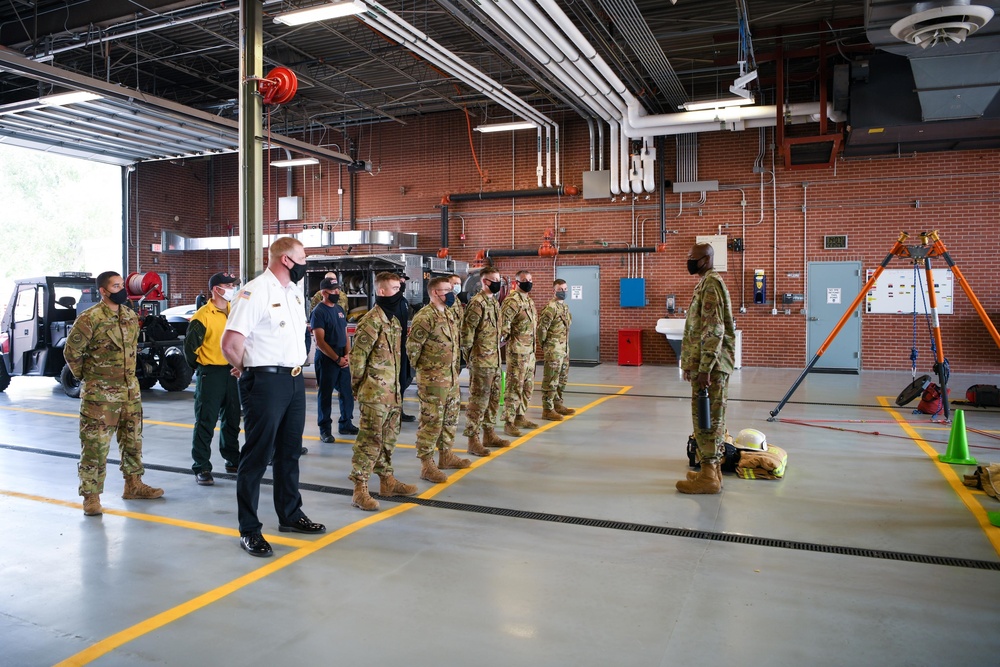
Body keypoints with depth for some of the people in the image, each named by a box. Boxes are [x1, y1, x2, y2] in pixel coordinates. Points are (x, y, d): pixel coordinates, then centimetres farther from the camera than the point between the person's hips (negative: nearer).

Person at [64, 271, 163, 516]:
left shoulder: (131, 316, 7)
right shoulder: (90, 318, -14)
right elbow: (71, 351, -9)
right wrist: (87, 377, -1)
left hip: (130, 388, 7)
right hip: (99, 393, -7)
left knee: (133, 439, 15)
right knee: (95, 444, -2)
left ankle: (133, 485, 29)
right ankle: (91, 496, 6)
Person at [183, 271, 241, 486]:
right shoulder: (203, 315, -12)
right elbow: (190, 346, -9)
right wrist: (201, 367, 1)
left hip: (232, 372, 7)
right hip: (210, 375, -6)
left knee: (232, 419, 16)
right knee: (205, 422, -2)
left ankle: (233, 459, 30)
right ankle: (202, 468, 5)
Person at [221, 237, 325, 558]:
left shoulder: (295, 290, 11)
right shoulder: (255, 291, -17)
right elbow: (231, 342, -22)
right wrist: (245, 369, -5)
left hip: (295, 379, 8)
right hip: (265, 383, -8)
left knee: (290, 452, 17)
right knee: (257, 455, 0)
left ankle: (290, 515, 31)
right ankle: (249, 530, 10)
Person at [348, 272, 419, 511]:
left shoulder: (393, 320, 15)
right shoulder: (371, 321, -15)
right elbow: (357, 356, -15)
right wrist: (358, 386, -8)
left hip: (392, 392, 9)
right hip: (375, 394, -9)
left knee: (388, 438, 17)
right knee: (370, 440, -6)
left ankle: (387, 480, 30)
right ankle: (360, 489, 1)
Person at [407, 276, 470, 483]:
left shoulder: (449, 313, 12)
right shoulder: (425, 317, -18)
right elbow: (412, 346, -16)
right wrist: (420, 367, -4)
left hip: (451, 376, 9)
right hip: (432, 379, -9)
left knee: (450, 418, 17)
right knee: (431, 421, -4)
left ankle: (445, 455, 31)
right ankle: (426, 465, 4)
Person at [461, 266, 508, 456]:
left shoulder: (494, 302, 13)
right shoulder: (477, 303, -15)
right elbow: (467, 332, -17)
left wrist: (496, 351, 18)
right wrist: (469, 356, -13)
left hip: (494, 360, 9)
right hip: (481, 361, -9)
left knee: (493, 398, 16)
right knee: (478, 400, -4)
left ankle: (489, 434, 27)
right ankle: (473, 440, 3)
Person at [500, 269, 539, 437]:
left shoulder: (530, 301, 16)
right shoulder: (512, 301, -15)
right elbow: (503, 324, -22)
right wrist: (510, 339, -13)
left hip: (530, 351, 9)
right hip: (517, 351, -9)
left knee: (528, 387, 15)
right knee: (514, 387, -6)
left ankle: (520, 417, 27)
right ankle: (509, 423, 1)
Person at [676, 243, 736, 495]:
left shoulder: (710, 283, -14)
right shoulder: (708, 282, 17)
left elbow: (713, 330, -21)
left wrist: (704, 368, -23)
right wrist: (694, 364, 22)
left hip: (710, 365, -10)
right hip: (709, 364, 10)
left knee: (707, 419, -5)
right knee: (711, 419, 14)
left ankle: (709, 476, 2)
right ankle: (712, 469, 22)